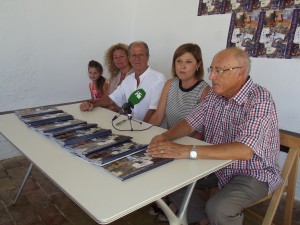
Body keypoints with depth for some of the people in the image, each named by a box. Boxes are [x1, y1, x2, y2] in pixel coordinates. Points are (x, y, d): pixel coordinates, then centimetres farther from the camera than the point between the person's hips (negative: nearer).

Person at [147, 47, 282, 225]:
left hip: (254, 174, -6)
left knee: (217, 209, -30)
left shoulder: (260, 100, -25)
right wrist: (166, 136, -18)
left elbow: (244, 151, -37)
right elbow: (191, 122, 4)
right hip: (218, 165, 7)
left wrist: (187, 151, -42)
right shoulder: (215, 95, -2)